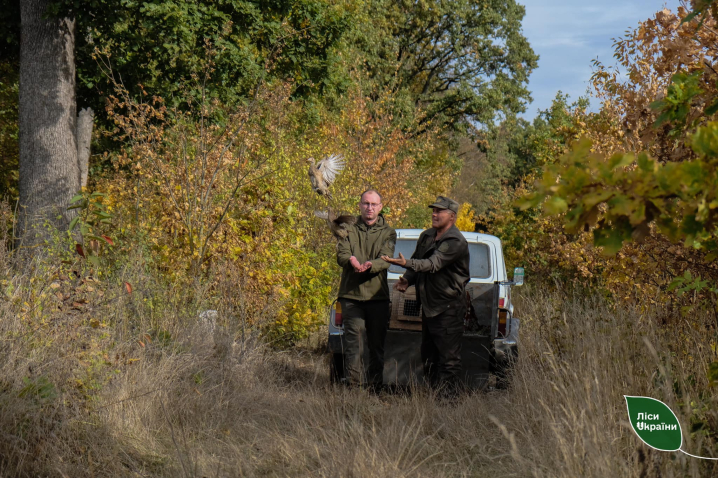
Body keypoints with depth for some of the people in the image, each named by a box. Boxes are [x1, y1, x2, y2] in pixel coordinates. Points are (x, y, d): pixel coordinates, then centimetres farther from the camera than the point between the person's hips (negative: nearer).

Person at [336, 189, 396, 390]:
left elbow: (385, 260, -8)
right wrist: (351, 261, -27)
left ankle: (375, 385, 14)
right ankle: (353, 386, -3)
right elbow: (341, 254, -2)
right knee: (353, 343, -5)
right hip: (351, 294, 0)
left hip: (378, 295, 0)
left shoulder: (388, 233, 8)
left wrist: (369, 265, -30)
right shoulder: (350, 230, 11)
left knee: (377, 343, 5)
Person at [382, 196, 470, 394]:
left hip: (448, 308, -9)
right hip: (429, 304, 9)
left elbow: (433, 264, -29)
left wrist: (406, 263, -42)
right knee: (428, 355, 15)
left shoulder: (456, 242, -16)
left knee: (448, 357, -7)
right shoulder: (426, 236, 11)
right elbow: (417, 263, 21)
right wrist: (406, 279, 0)